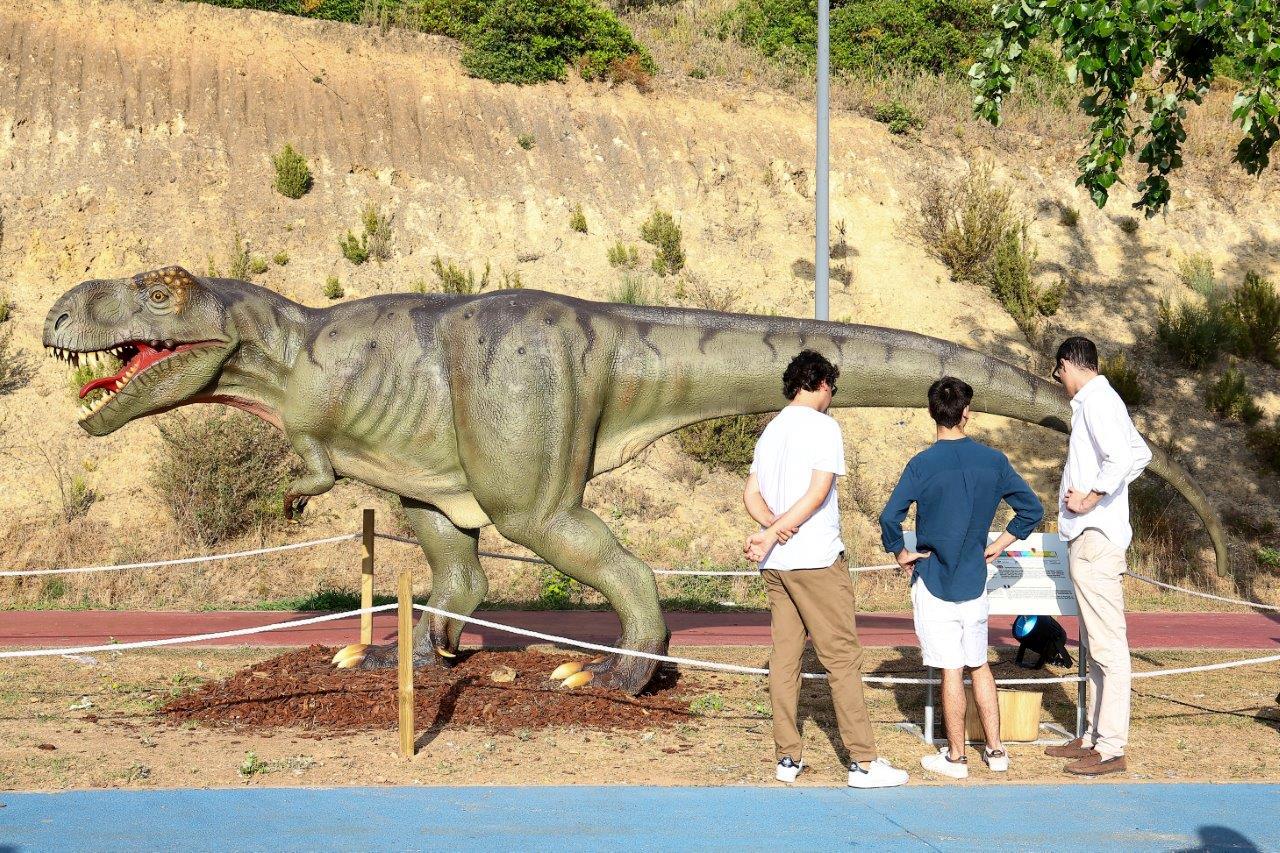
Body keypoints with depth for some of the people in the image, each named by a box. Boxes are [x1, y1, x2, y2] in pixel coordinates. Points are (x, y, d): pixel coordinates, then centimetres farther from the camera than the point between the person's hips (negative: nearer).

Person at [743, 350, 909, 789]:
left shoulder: (771, 430, 16)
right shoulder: (823, 426, -7)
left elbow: (751, 494, 12)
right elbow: (818, 493, -16)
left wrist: (771, 525, -5)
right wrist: (773, 534, -15)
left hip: (776, 564, 7)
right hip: (816, 558, -7)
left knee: (784, 657, 8)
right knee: (842, 657, -5)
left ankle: (788, 757, 9)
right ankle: (864, 761, -5)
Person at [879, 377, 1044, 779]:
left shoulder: (921, 465, -12)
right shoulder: (993, 460, -1)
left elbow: (890, 517, -19)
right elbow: (1032, 508, 3)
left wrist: (900, 553, -2)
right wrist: (999, 544, 10)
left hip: (934, 582, -4)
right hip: (974, 580, 4)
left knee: (951, 671, 1)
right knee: (979, 666, 16)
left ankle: (955, 757, 10)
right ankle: (995, 750, 19)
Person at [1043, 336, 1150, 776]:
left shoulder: (1095, 401, -13)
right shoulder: (1103, 399, 17)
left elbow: (1121, 457, -27)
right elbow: (1140, 453, 28)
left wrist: (1090, 500, -17)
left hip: (1094, 538, -11)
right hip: (1092, 538, 11)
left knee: (1108, 645, -9)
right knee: (1096, 644, 14)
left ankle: (1111, 748, -9)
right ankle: (1095, 735, 20)